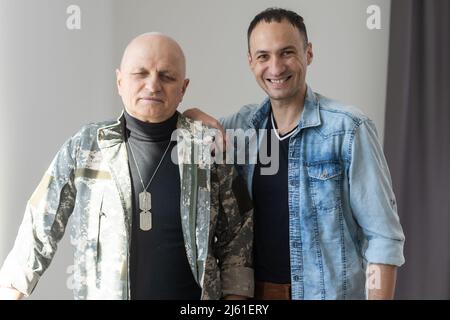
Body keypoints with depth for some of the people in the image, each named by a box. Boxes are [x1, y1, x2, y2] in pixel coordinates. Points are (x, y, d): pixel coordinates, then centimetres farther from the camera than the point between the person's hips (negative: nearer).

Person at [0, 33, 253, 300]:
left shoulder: (211, 149, -9)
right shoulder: (85, 147, -7)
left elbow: (237, 239, -2)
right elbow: (41, 228, 2)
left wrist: (234, 296, -8)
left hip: (190, 293, 0)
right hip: (101, 292, 1)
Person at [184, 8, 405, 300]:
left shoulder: (348, 129, -15)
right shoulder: (243, 125, 0)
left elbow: (382, 236, -13)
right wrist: (196, 118, -8)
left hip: (328, 292, -4)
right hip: (254, 289, 5)